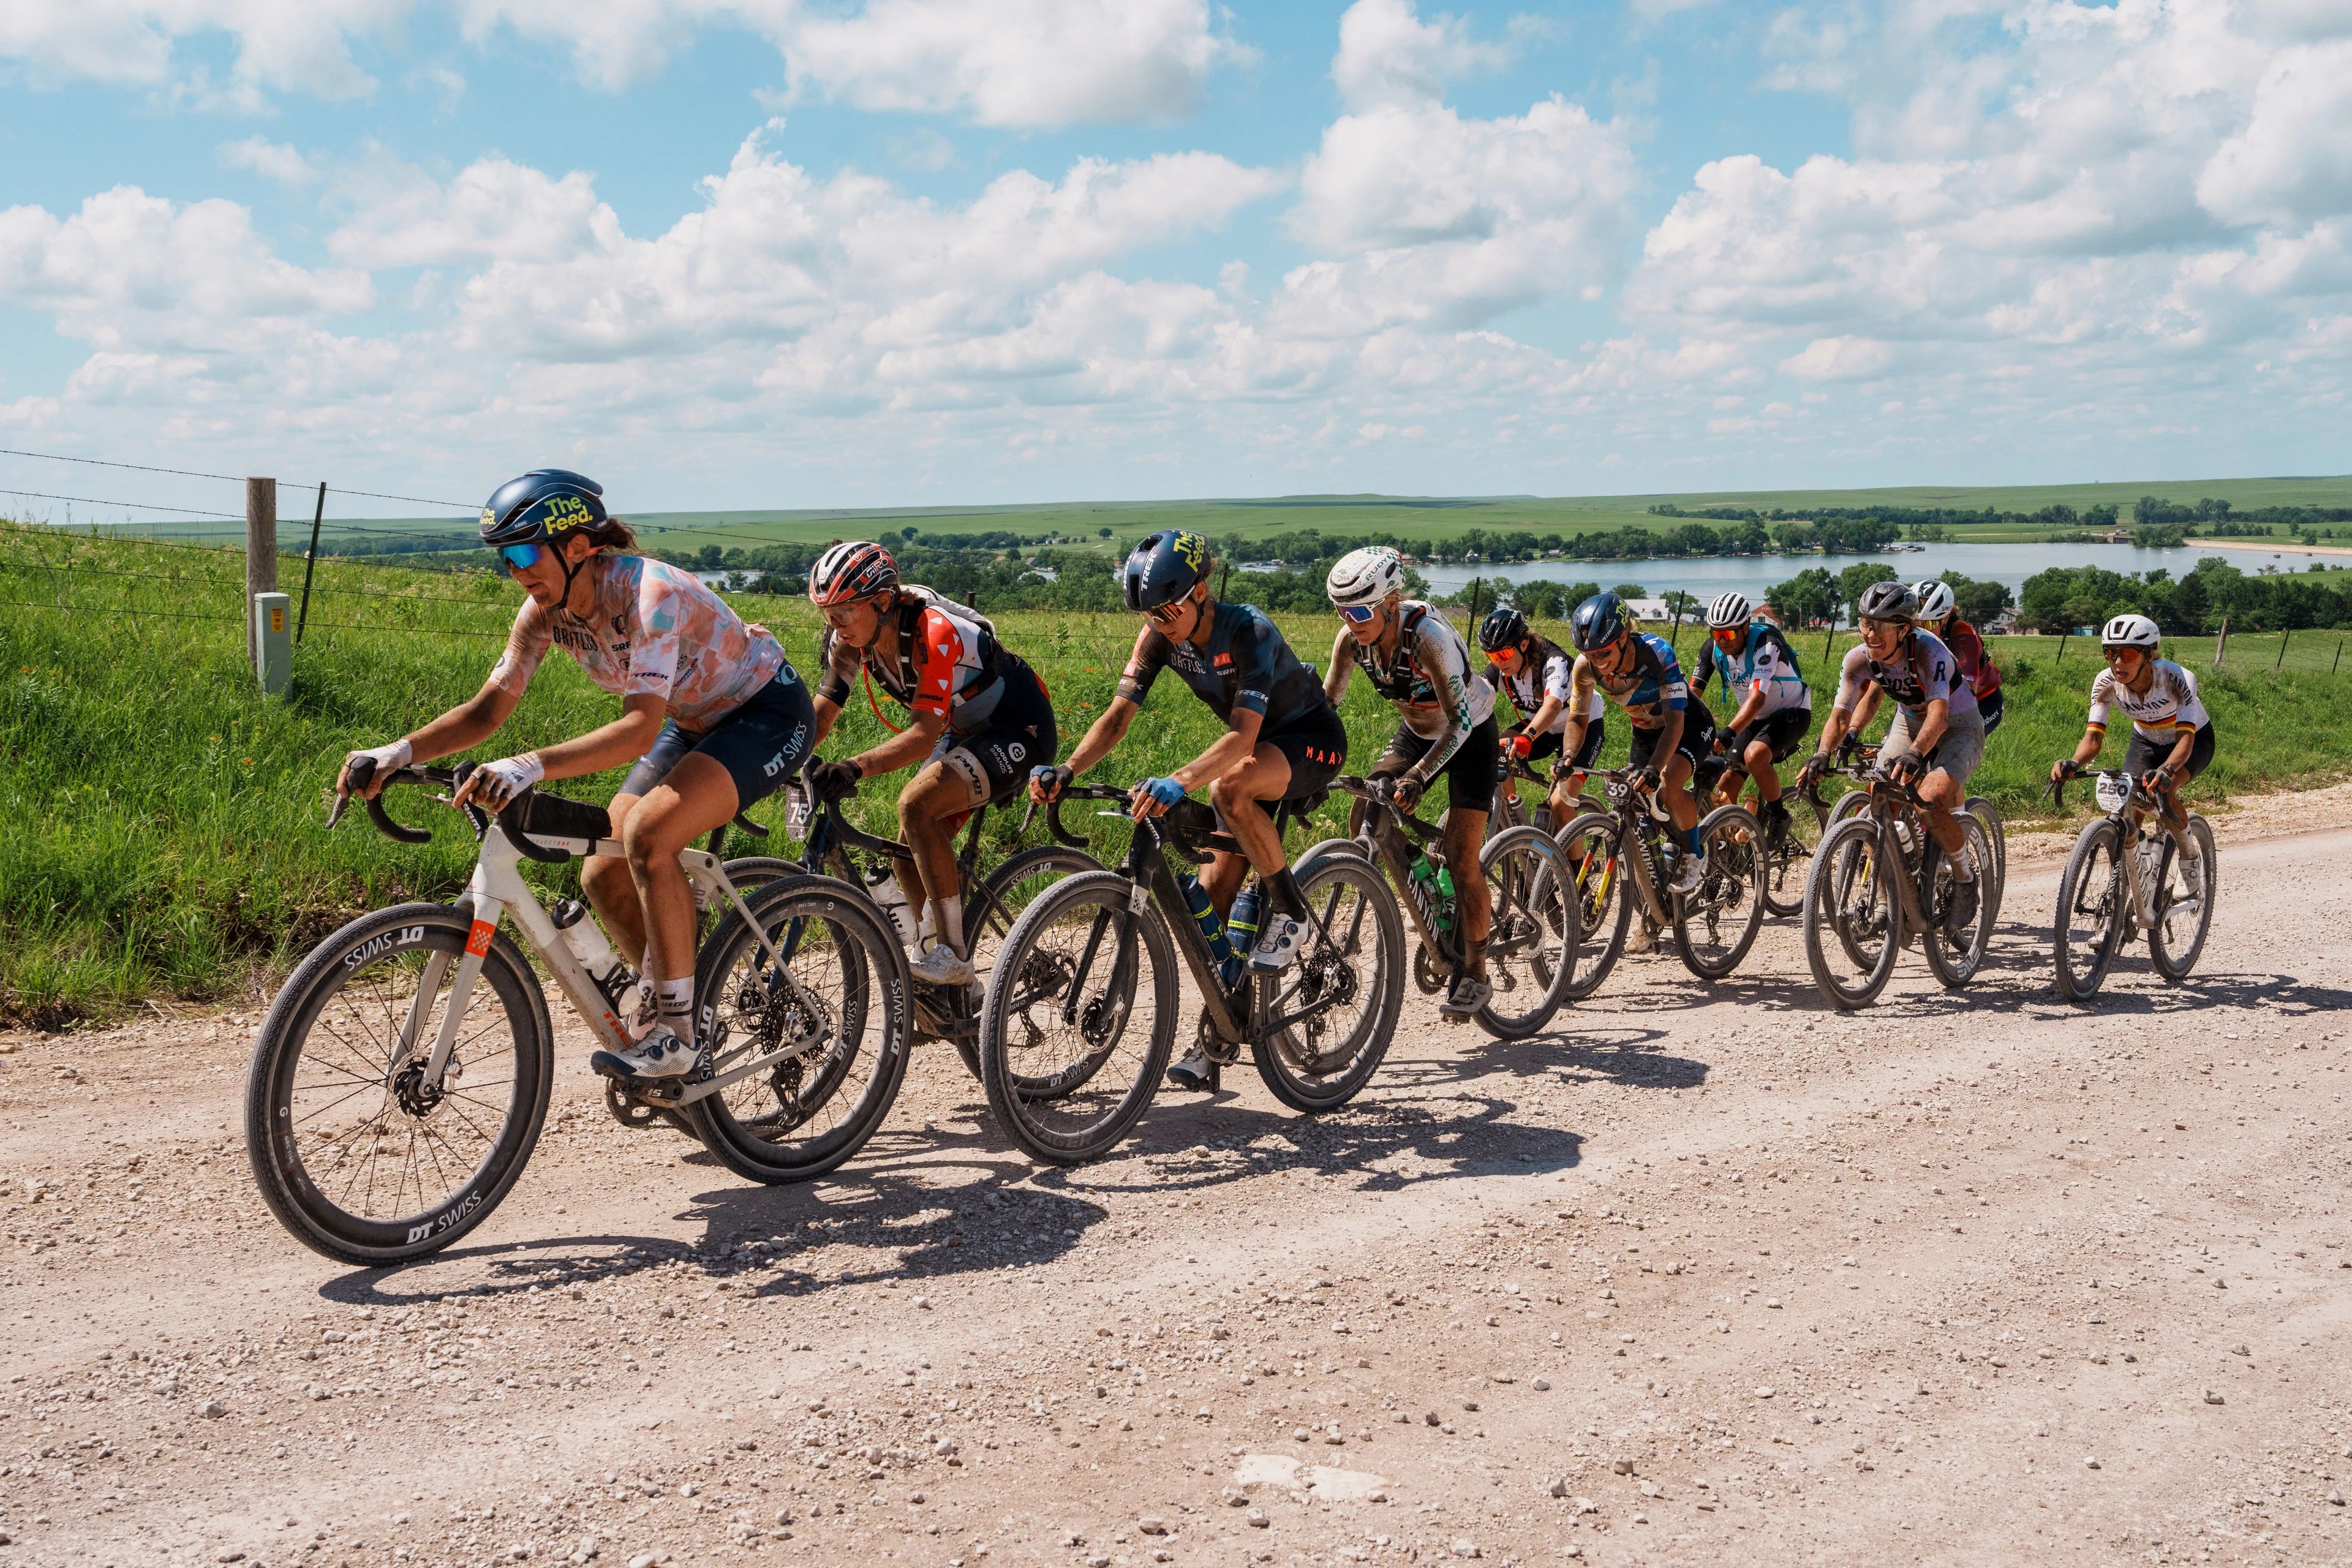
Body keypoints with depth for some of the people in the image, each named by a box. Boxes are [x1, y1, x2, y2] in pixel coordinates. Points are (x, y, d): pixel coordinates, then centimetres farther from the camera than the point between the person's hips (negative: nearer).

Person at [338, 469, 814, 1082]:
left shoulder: (646, 593, -32)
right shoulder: (548, 610, -8)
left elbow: (640, 728, -42)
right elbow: (488, 708, -8)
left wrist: (530, 767, -54)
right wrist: (397, 753, -24)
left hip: (768, 712, -9)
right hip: (695, 722, 9)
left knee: (646, 835, -29)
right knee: (604, 876, -1)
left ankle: (678, 1038, -20)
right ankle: (675, 1022, 16)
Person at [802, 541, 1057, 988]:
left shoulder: (934, 633, -33)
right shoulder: (850, 638, -9)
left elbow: (924, 733, -40)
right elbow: (823, 711, -5)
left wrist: (855, 768, -53)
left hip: (1019, 728, -9)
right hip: (966, 729, 9)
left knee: (916, 806, -29)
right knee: (908, 858, 1)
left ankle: (954, 956, -19)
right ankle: (958, 995, 15)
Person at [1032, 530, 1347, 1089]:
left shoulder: (1249, 632, -31)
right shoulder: (1160, 636, -13)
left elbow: (1243, 734, -42)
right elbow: (1118, 715, -17)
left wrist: (1178, 782, -57)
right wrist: (1065, 770, -34)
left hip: (1313, 739, -7)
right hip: (1255, 744, 7)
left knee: (1230, 789, -38)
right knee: (1216, 890, -2)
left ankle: (1289, 908, -16)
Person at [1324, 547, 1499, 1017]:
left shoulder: (1427, 635, -35)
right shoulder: (1352, 638, -18)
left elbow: (1460, 721, -36)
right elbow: (1326, 702, -10)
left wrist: (1417, 776, -46)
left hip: (1470, 734, -6)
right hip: (1417, 731, 6)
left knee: (1460, 856, -11)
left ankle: (1475, 975, 3)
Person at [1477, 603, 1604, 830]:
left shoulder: (1554, 661, -32)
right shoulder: (1498, 670, -15)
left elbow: (1552, 705, -50)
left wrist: (1527, 737, -69)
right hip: (1541, 727, 5)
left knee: (1560, 804, -23)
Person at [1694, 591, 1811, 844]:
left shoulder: (1766, 644, -29)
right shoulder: (1714, 649, -12)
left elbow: (1757, 698, -41)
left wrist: (1730, 732, -54)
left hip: (1791, 712, -6)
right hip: (1755, 719, 6)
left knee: (1754, 755, -34)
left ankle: (1779, 816, -13)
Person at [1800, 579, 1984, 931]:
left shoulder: (1928, 650, -33)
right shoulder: (1859, 659, -18)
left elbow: (1939, 711, -44)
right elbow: (1841, 714, -16)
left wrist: (1915, 755, -61)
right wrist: (1822, 754, -35)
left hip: (1957, 726, -5)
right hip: (1909, 722, 5)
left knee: (1930, 803, -28)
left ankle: (1966, 876, -2)